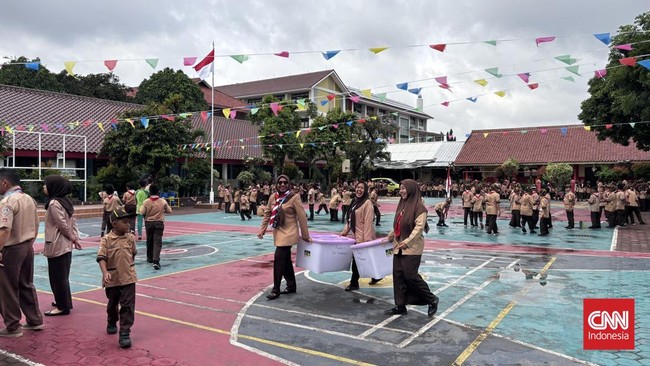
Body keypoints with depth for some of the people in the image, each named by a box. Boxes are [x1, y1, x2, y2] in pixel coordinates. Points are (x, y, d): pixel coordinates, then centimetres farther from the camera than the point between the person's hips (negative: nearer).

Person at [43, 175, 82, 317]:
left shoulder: (53, 203, -18)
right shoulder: (65, 201, 9)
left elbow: (62, 225, -20)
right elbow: (73, 221, 9)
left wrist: (72, 238, -8)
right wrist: (75, 238, 5)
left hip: (57, 246, -9)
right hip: (66, 245, 9)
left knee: (57, 277, 1)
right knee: (63, 276, 19)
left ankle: (62, 307, 9)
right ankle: (65, 302, 30)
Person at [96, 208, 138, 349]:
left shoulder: (130, 238, -3)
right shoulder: (106, 240, -11)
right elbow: (101, 258, -17)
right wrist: (105, 273, -29)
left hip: (128, 278, 1)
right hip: (112, 279, -1)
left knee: (127, 305, -5)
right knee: (112, 304, 21)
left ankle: (125, 333, -2)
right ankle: (112, 323, 47)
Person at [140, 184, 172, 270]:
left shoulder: (146, 202, -8)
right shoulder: (163, 202, -6)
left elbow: (142, 212, -7)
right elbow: (169, 211, 4)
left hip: (149, 223, 2)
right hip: (159, 223, -2)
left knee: (149, 241, 19)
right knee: (157, 242, -7)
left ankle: (150, 259, 33)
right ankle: (155, 261, -22)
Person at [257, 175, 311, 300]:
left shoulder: (294, 198, -11)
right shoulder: (273, 197, 4)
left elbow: (302, 217, -10)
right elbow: (267, 213, 12)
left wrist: (305, 236, -8)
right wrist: (262, 229, 3)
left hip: (288, 234, -6)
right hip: (278, 233, 6)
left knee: (279, 260, -9)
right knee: (286, 260, 14)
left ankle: (276, 290, 1)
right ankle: (291, 286, 28)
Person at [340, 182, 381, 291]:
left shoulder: (367, 203, -14)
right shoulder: (355, 202, 12)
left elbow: (368, 222, -19)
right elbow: (350, 219, 17)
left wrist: (367, 239, -22)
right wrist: (344, 232, 12)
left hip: (363, 236, -8)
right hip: (357, 236, 8)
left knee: (357, 259, -3)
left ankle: (354, 283, 8)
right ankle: (375, 276, 30)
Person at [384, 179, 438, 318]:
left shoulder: (419, 206, -12)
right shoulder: (401, 205, 13)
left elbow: (419, 227, -19)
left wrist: (407, 241, -24)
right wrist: (390, 237, 17)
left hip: (412, 248, -8)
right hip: (398, 247, 8)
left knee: (410, 275, -8)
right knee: (398, 275, 7)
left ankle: (432, 300, 11)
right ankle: (400, 306, 16)